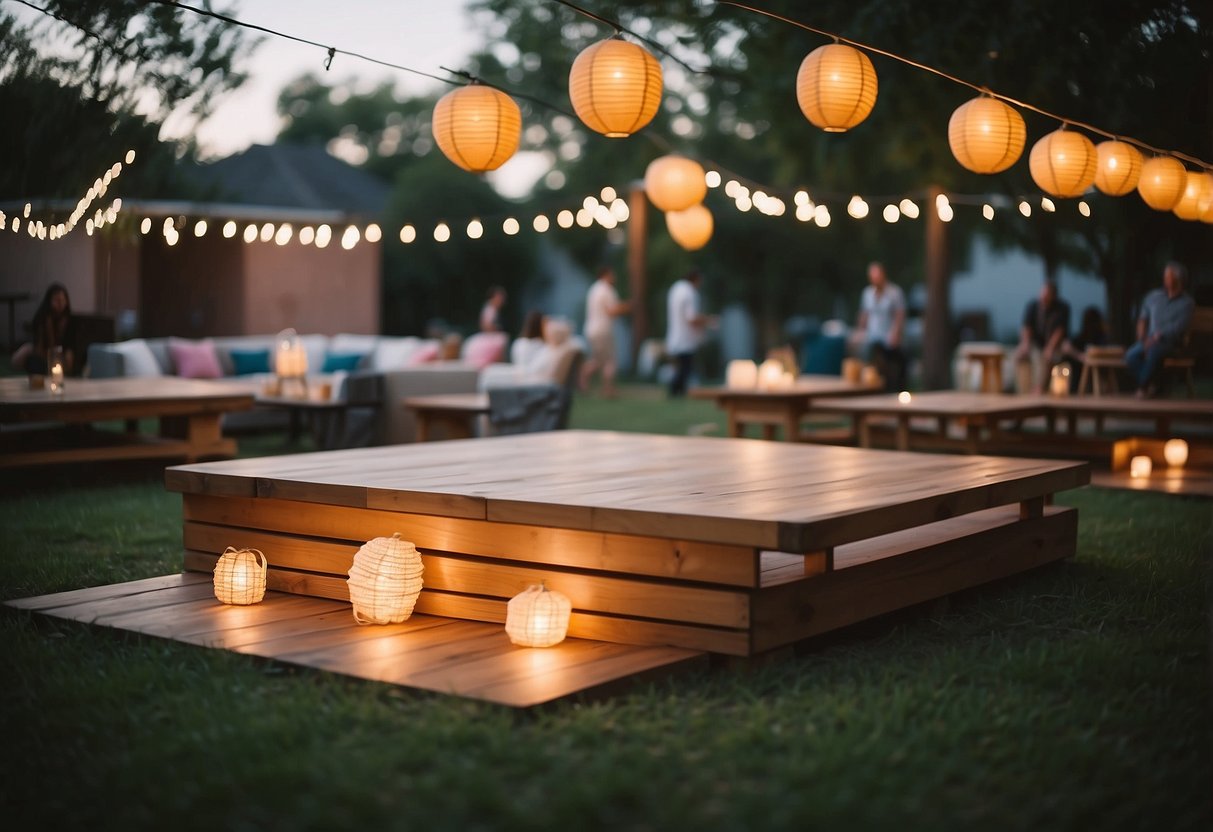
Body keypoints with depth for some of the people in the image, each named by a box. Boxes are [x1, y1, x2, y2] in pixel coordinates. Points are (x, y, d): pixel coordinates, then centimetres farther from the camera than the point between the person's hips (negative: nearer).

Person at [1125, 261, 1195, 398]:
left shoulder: (1187, 302, 0)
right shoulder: (1154, 296, 13)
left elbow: (1179, 326, -11)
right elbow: (1142, 320, 16)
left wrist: (1157, 337, -19)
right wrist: (1142, 339, -1)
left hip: (1170, 342, -4)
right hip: (1150, 341, 4)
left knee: (1153, 351, -38)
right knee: (1131, 355, -29)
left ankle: (1143, 387, -20)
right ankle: (1151, 386, -15)